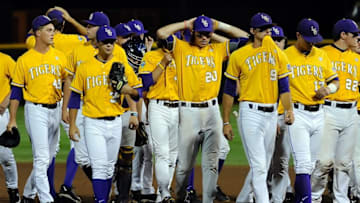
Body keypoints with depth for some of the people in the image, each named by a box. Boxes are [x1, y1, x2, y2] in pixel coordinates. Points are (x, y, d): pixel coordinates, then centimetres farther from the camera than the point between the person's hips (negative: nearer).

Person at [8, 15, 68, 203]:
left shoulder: (59, 56, 7)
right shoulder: (25, 60, -2)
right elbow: (16, 90, 1)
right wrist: (12, 120, -3)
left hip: (55, 109, 5)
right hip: (35, 110, -5)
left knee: (49, 157, 11)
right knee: (42, 158, -11)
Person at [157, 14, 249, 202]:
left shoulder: (218, 50, 11)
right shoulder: (181, 48, 5)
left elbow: (245, 38, 12)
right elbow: (161, 33, -9)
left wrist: (220, 25, 9)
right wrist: (186, 24, 1)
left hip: (212, 110, 2)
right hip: (188, 111, -2)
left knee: (211, 162, 0)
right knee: (185, 163, 2)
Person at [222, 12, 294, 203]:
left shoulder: (279, 55, 8)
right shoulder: (239, 56, -2)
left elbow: (284, 87, 6)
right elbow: (229, 91, 3)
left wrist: (288, 110, -13)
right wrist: (226, 122, 1)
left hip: (271, 115, 5)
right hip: (250, 114, -5)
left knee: (263, 165, 12)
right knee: (259, 165, -13)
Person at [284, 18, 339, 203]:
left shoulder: (322, 56, 11)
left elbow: (335, 81, 18)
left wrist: (328, 89, -6)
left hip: (318, 114, 5)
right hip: (297, 114, -5)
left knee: (311, 165, 10)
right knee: (303, 163, -15)